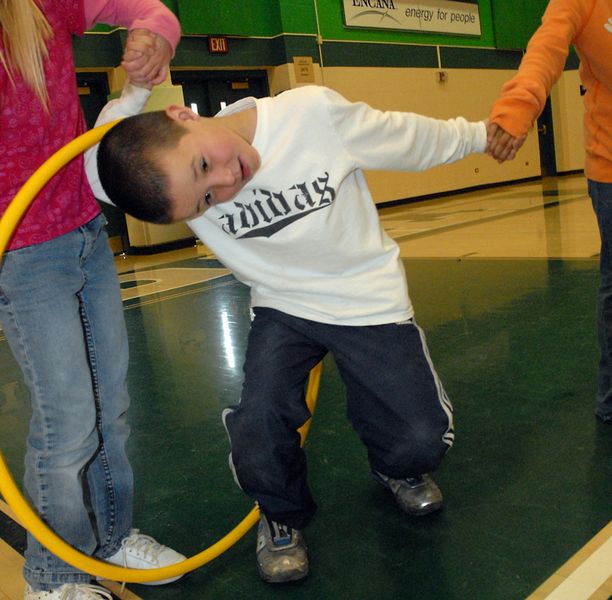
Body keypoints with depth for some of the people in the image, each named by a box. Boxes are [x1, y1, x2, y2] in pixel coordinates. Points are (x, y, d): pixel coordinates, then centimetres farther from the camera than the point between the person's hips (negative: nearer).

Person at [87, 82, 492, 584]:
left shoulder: (314, 113, -25)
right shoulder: (187, 189, -20)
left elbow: (410, 140, -8)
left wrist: (476, 135, 8)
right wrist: (131, 95, -33)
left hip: (369, 300, 0)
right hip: (282, 307, 1)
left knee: (423, 440, -9)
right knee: (258, 429, -21)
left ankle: (399, 470, 31)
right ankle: (282, 517, 15)